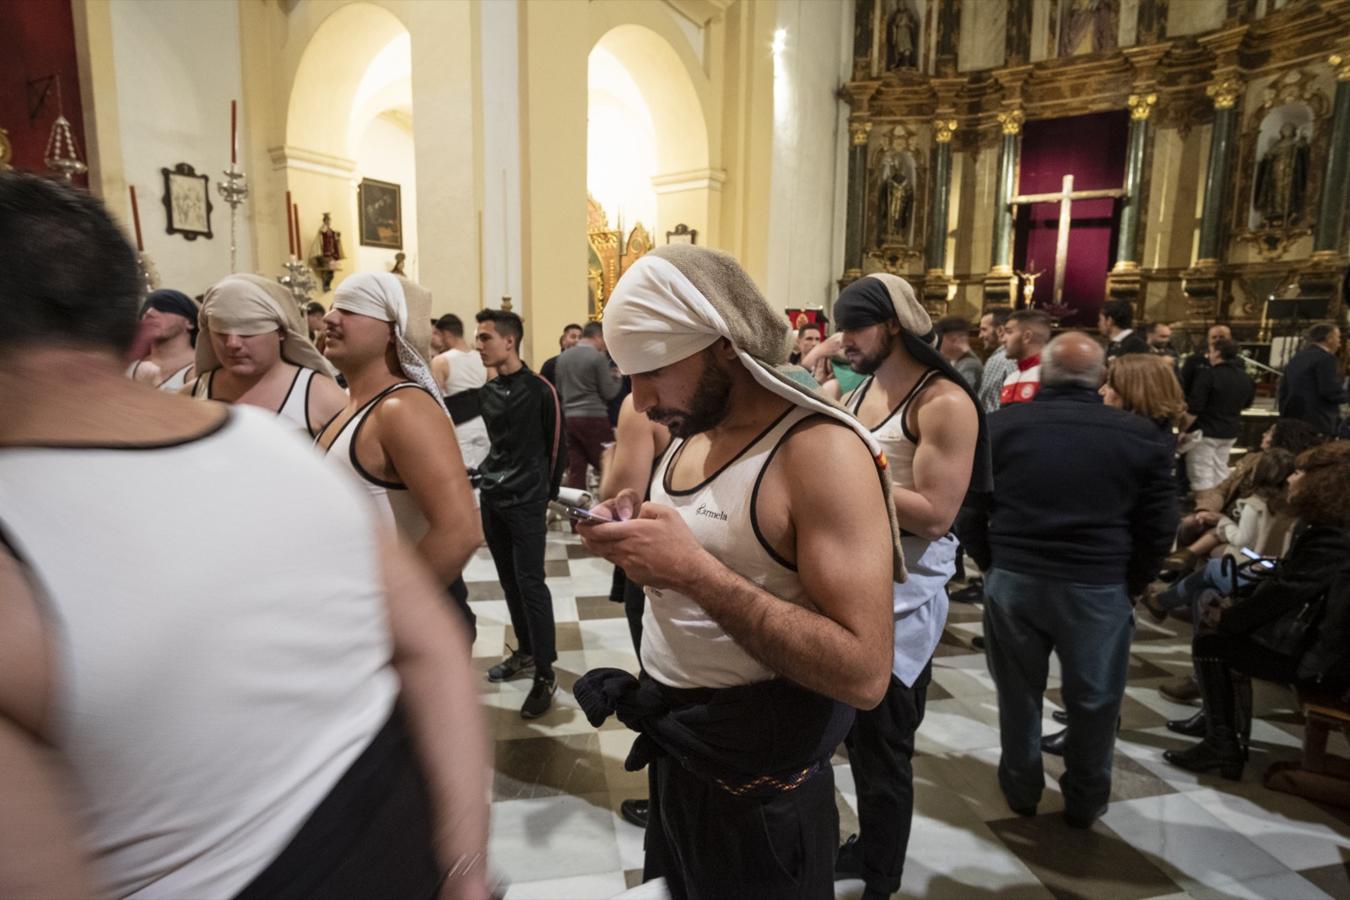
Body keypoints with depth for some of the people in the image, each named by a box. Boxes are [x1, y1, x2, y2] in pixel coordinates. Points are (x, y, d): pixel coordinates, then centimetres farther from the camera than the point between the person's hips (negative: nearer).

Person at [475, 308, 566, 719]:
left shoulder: (541, 390, -10)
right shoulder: (487, 391, 8)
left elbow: (557, 447, -5)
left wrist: (546, 496, -1)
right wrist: (486, 477, 11)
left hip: (526, 503, -6)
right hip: (491, 499, 6)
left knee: (531, 584, -5)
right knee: (509, 582, 14)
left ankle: (546, 673, 4)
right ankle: (526, 652, 29)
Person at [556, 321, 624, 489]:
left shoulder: (563, 356, 8)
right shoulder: (598, 357, -10)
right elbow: (608, 392, -7)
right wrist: (618, 378, 9)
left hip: (569, 417, 6)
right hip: (594, 417, -6)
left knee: (575, 468, 7)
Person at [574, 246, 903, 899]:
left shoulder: (822, 451, -25)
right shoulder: (693, 434, 2)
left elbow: (864, 672, -29)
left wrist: (692, 570, -32)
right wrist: (635, 533, -8)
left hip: (757, 781, -8)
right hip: (670, 746, 8)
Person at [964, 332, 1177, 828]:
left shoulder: (1001, 424, -3)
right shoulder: (1139, 434, -3)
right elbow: (1159, 526, 0)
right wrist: (1131, 583, 12)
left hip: (1012, 579, 1)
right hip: (1099, 587, 0)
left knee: (1018, 692, 18)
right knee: (1093, 700, 18)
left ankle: (1021, 790, 35)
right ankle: (1084, 801, 34)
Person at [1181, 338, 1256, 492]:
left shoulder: (1209, 374, -16)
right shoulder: (1246, 378, 7)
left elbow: (1193, 408, -19)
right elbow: (1246, 403, 23)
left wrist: (1182, 430, -12)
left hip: (1205, 432, -7)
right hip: (1230, 432, 7)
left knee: (1202, 476, -2)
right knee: (1220, 472, 18)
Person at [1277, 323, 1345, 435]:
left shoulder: (1296, 357, 15)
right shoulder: (1325, 358, -10)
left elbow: (1283, 390, 17)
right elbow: (1330, 392, -16)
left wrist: (1285, 415, 21)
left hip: (1293, 418, 8)